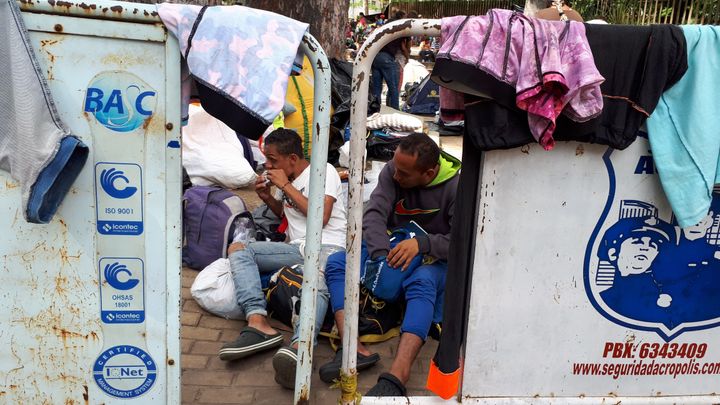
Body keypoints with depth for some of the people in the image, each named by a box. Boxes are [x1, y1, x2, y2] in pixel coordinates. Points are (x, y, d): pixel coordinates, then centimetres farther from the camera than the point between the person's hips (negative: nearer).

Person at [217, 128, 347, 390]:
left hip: (328, 247, -7)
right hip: (296, 248, 7)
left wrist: (286, 186, -7)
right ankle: (259, 324, -35)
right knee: (237, 249, -14)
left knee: (316, 286, -40)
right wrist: (267, 197, 16)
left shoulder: (323, 171, 1)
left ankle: (299, 348, -67)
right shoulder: (285, 180, 21)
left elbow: (320, 217, -13)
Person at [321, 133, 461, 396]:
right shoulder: (392, 171, -6)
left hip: (435, 259, -4)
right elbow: (374, 215, -16)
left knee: (422, 282, -40)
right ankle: (354, 349, -37)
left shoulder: (456, 187, -16)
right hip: (391, 248, 5)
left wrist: (422, 243, -36)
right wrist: (382, 257, -32)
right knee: (336, 263, -17)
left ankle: (397, 377, -52)